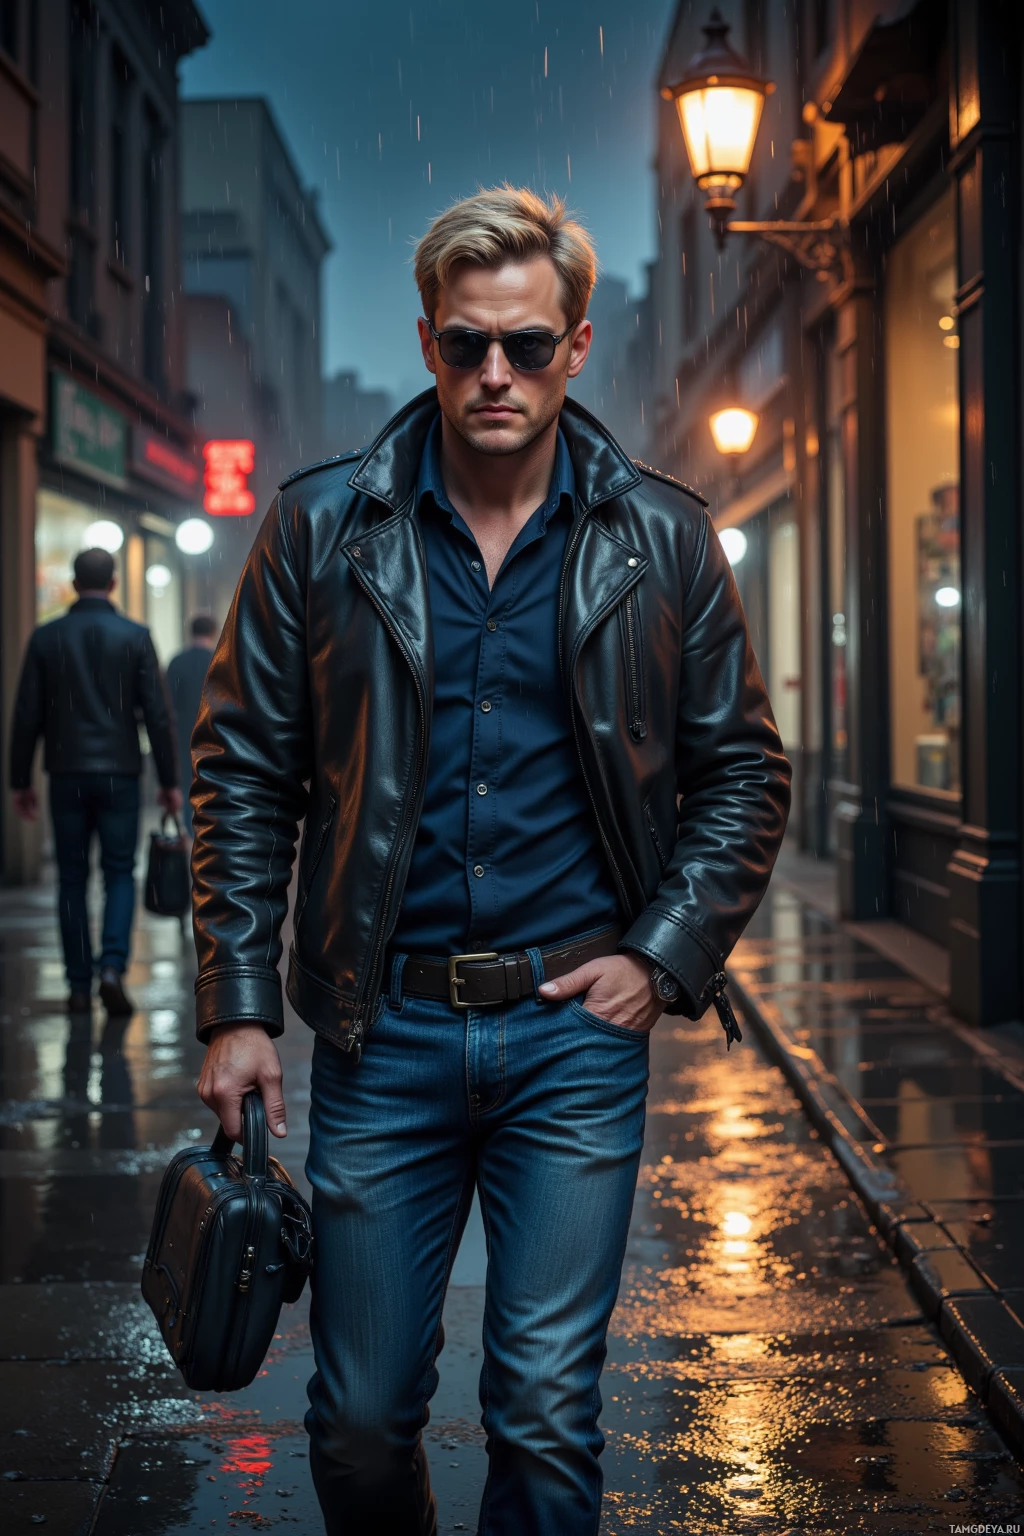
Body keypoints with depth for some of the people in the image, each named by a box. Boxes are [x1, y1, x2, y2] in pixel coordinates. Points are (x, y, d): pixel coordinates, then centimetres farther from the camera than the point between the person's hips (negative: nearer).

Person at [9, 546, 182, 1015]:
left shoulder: (46, 638, 2)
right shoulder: (135, 637, -2)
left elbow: (26, 716, 2)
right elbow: (157, 714, -4)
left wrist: (20, 781, 9)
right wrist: (169, 781, 2)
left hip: (67, 776, 1)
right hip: (119, 774, -1)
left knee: (73, 879, 8)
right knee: (119, 874, 7)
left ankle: (79, 986, 9)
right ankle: (112, 967, -10)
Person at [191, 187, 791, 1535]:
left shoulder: (661, 539, 2)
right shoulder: (322, 527, 1)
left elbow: (744, 769, 8)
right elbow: (242, 775, 4)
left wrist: (665, 959, -3)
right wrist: (238, 1005, -2)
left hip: (577, 1030, 0)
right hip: (383, 1028, 1)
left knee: (547, 1414, 4)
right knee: (359, 1420, 10)